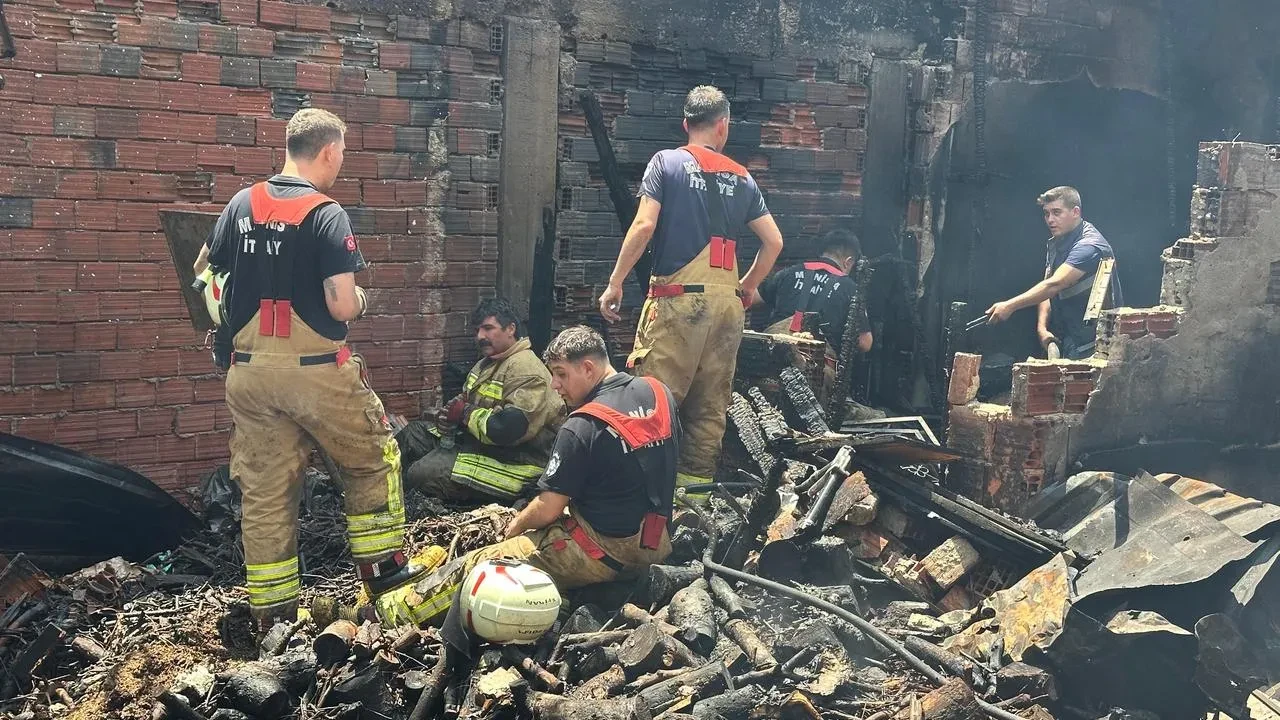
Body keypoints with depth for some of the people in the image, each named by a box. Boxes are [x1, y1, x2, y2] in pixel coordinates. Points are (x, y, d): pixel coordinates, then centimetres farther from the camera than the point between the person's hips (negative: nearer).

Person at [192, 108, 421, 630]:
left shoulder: (242, 204, 6)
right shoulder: (326, 214, -12)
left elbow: (202, 271, 14)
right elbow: (342, 305, -19)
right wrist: (361, 302, 3)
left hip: (250, 372, 5)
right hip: (315, 372, -5)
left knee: (264, 492, 9)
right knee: (372, 460, 16)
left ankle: (272, 614, 16)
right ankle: (383, 571, 19)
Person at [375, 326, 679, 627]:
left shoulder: (581, 429, -19)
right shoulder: (660, 392, 2)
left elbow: (546, 511, -14)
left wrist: (515, 527, 8)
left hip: (606, 552, -8)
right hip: (657, 544, 9)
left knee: (477, 566, 3)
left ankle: (401, 612, 18)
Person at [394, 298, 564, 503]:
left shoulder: (525, 370, -21)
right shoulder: (487, 362, 14)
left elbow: (511, 428, -32)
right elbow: (464, 400, 24)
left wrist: (466, 413, -16)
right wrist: (451, 412, -2)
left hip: (512, 461, -11)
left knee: (424, 473, -22)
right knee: (414, 433, 11)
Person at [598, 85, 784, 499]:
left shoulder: (666, 162, 3)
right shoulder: (742, 178, 14)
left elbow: (644, 225, -8)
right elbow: (773, 241, 13)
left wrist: (615, 283, -4)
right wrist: (746, 289, 24)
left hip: (677, 297, -4)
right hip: (726, 301, 4)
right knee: (711, 401, 8)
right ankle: (698, 479, 12)